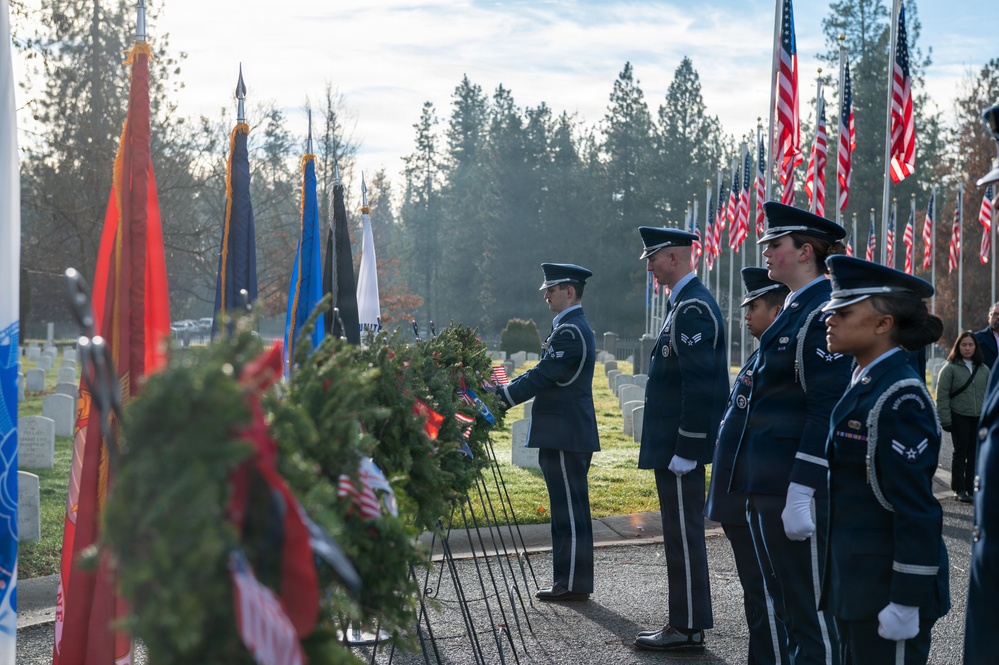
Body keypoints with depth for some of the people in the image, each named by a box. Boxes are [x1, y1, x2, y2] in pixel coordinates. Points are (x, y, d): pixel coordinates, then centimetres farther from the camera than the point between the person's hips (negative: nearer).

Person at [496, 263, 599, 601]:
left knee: (570, 509, -5)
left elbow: (542, 377, -21)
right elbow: (544, 374, 19)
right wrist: (503, 390, 10)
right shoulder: (574, 328, 18)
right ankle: (570, 580, 19)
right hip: (568, 434, 11)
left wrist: (500, 396, -16)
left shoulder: (569, 331, -16)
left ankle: (572, 584, 0)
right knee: (570, 509, 13)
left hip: (565, 437, -11)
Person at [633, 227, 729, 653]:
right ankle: (683, 622, 21)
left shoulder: (693, 307, -17)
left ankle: (688, 629, 3)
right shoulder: (684, 303, 16)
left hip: (680, 444, -10)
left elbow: (700, 386, -22)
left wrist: (685, 450, -22)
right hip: (672, 442, 10)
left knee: (684, 536, -4)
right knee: (680, 535, 14)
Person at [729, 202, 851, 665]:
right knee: (785, 606, 18)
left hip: (799, 487, -10)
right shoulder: (794, 308, 15)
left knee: (811, 613, -2)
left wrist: (802, 494, -23)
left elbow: (827, 410, -20)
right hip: (769, 485, 10)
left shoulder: (824, 312, -14)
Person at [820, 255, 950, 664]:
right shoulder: (863, 385, 10)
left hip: (888, 584, -9)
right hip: (855, 583, 9)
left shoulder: (901, 399, -18)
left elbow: (916, 510, -21)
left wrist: (907, 602, -21)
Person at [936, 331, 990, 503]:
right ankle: (959, 490, 5)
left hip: (979, 418, 4)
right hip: (959, 417, -4)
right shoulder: (950, 368, -4)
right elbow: (942, 395, -7)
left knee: (975, 454, 6)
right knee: (961, 453, -1)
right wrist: (945, 419, -12)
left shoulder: (984, 369, 11)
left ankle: (971, 488, 15)